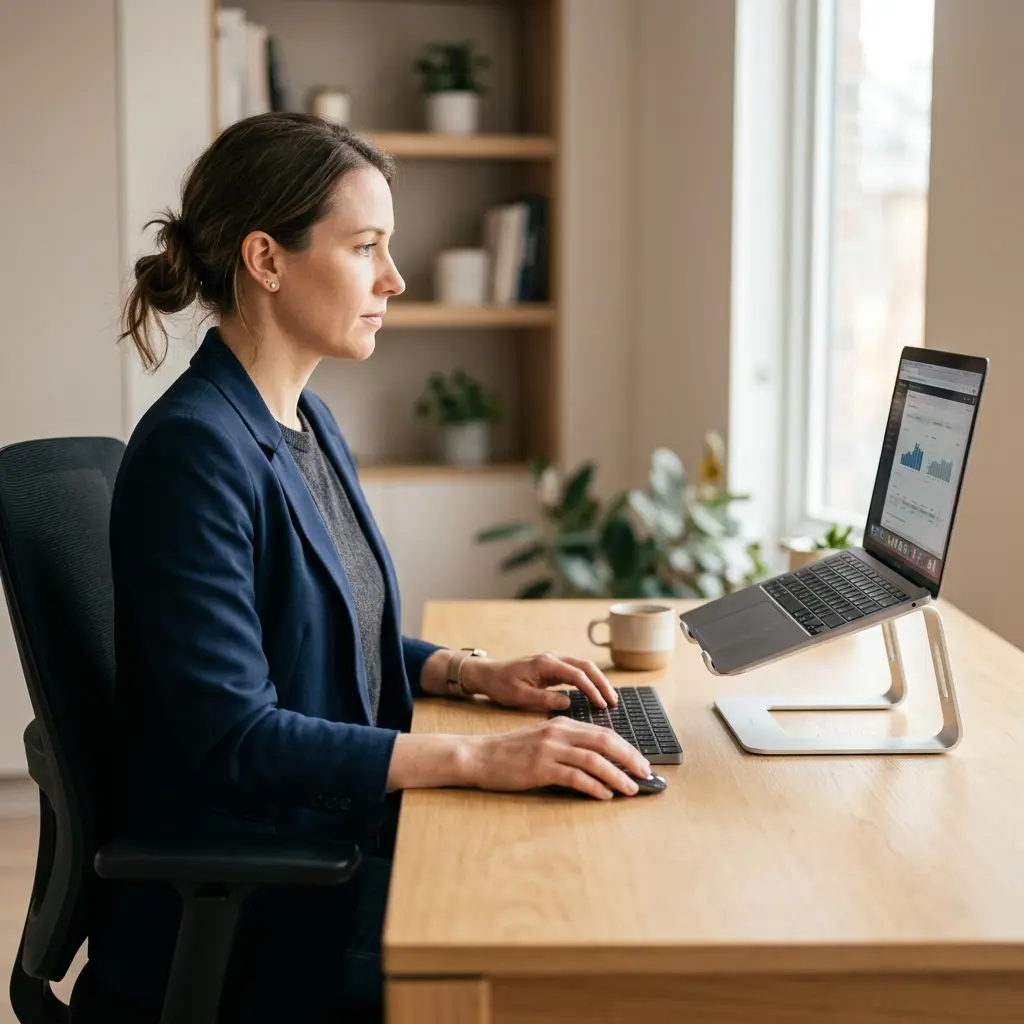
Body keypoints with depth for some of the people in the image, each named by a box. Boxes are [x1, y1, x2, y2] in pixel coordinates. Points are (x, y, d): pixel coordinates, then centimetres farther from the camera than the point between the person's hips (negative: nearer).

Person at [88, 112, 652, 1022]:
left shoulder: (306, 425, 9)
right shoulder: (194, 451, -20)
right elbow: (234, 736, -24)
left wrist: (476, 674, 5)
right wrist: (479, 758, -27)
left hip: (341, 834, 8)